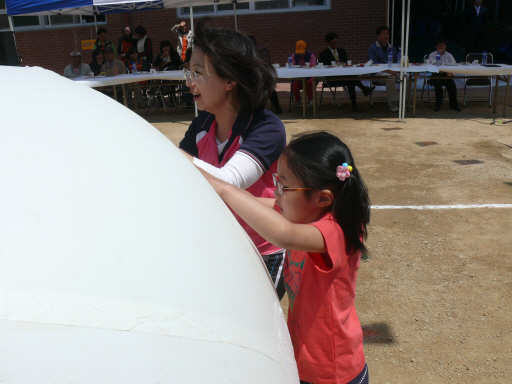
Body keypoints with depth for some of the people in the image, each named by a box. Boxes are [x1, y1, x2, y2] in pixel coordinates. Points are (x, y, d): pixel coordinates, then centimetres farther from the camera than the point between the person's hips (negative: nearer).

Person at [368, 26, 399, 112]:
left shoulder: (392, 48, 22)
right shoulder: (373, 48, 3)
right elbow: (373, 65, -8)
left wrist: (395, 71, -5)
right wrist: (387, 71, -21)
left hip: (392, 72, 5)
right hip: (378, 74, -5)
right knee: (390, 77, -38)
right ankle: (392, 103, -31)